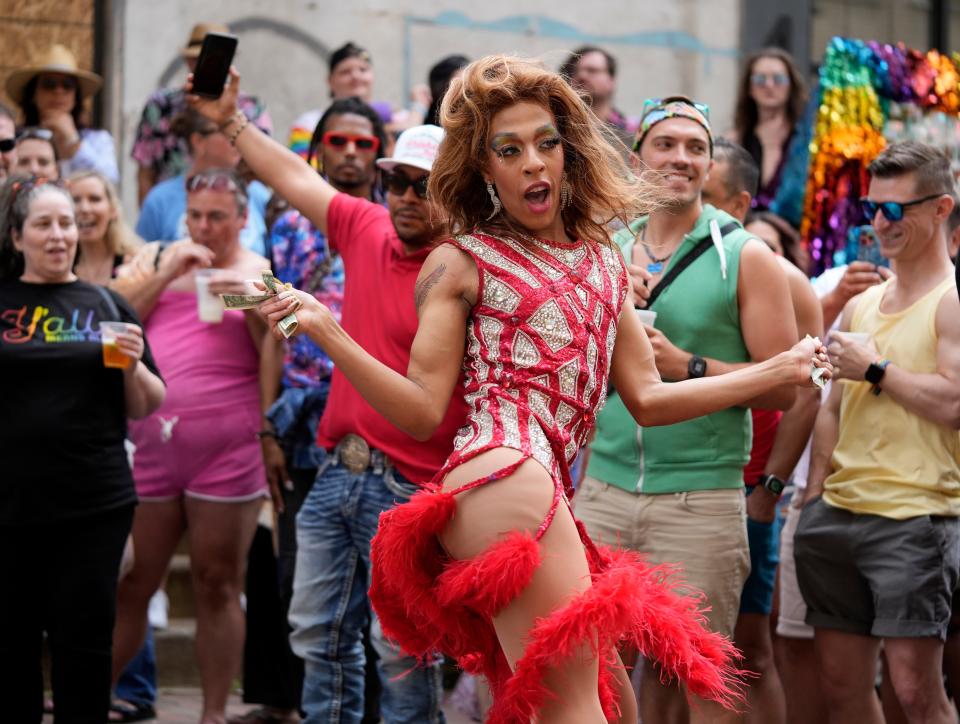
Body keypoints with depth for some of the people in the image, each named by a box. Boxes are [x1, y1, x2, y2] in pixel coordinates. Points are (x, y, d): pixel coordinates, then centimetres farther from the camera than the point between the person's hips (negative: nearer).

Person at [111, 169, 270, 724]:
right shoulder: (159, 260, 17)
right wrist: (166, 275, -3)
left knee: (218, 587, 1)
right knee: (128, 583, 4)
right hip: (151, 444, 3)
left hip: (226, 451, -2)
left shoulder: (261, 273, 8)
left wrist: (252, 302, -13)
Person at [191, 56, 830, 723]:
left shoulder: (602, 264, 22)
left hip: (546, 495, 8)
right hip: (507, 479, -8)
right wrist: (324, 331, -9)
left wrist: (781, 370, 23)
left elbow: (648, 398, 21)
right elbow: (423, 413, 1)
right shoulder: (463, 262, 6)